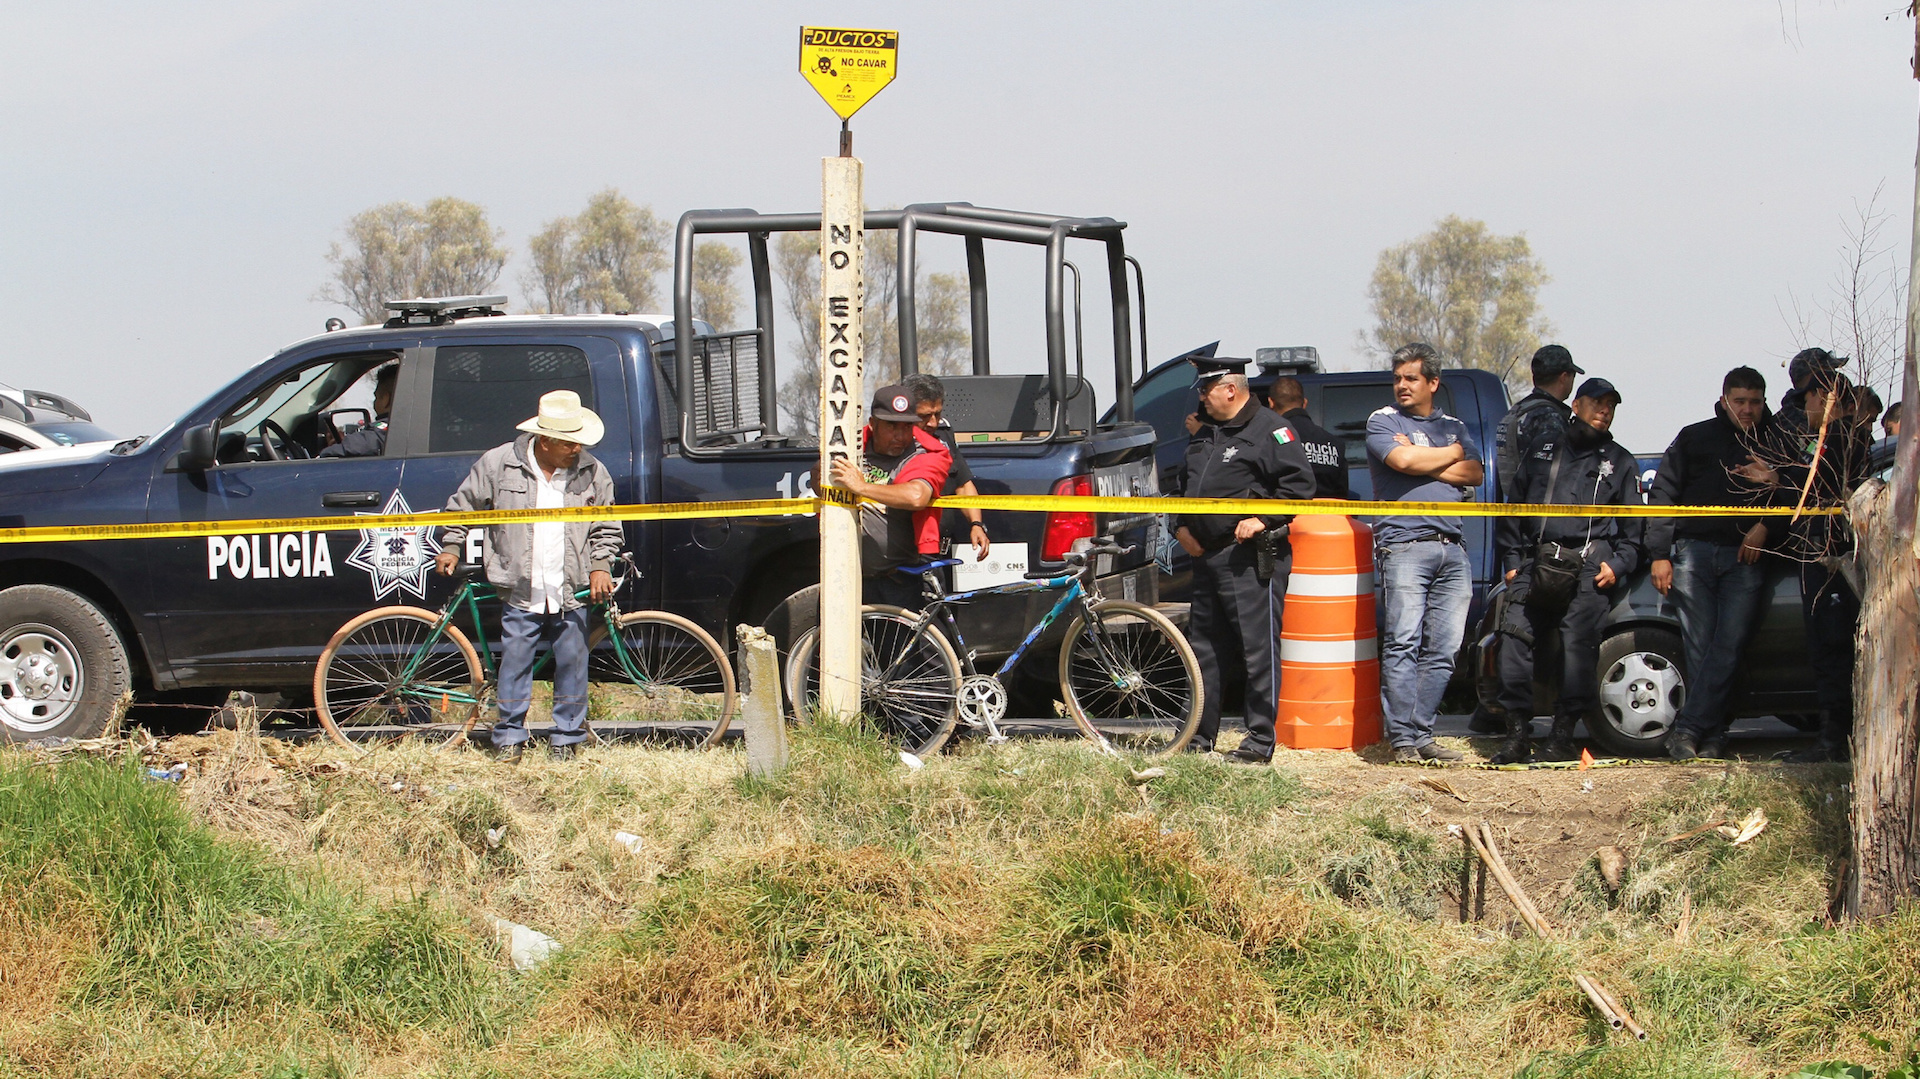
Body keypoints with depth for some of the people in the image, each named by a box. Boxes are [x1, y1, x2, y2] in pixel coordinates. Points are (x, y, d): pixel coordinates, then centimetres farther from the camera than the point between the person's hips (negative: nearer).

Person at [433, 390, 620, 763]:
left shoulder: (592, 473, 4)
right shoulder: (498, 464, -2)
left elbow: (605, 528, 13)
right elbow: (462, 506, 11)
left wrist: (600, 566, 1)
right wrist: (451, 547, 6)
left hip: (572, 592, 2)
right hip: (520, 592, -2)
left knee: (571, 663, 4)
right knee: (515, 662, 0)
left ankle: (566, 738, 16)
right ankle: (509, 737, 11)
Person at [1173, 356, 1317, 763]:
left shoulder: (1270, 430, -7)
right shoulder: (1206, 435, 20)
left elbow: (1300, 484, -14)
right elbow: (1186, 485, 30)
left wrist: (1262, 520, -20)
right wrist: (1182, 526, 13)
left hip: (1251, 558, -9)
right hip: (1206, 556, 9)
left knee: (1258, 649, -7)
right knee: (1204, 648, 12)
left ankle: (1260, 741, -4)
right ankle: (1200, 737, 19)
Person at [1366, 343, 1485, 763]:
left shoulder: (1454, 427, 21)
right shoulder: (1383, 421, 8)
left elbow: (1475, 474, 6)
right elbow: (1401, 459, -11)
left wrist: (1421, 460, -3)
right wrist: (1451, 454, 4)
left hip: (1451, 548, 5)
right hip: (1404, 542, -5)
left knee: (1443, 650, 0)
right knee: (1403, 643, -11)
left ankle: (1421, 734, 3)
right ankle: (1403, 739, -11)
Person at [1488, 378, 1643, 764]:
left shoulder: (1619, 463, 17)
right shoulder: (1544, 450, 20)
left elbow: (1632, 527, 15)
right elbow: (1515, 507, 20)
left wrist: (1618, 564, -1)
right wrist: (1512, 560, 11)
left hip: (1589, 566, -2)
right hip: (1538, 562, 2)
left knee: (1578, 645, -13)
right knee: (1514, 634, -11)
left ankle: (1562, 737, -9)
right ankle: (1517, 735, -8)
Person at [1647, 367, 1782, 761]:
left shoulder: (1775, 444, 13)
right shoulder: (1695, 438, 11)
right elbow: (1662, 494, 10)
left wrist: (1764, 526, -4)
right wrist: (1660, 554, 2)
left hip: (1745, 556, 0)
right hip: (1693, 551, 0)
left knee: (1728, 646, -12)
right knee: (1699, 646, -4)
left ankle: (1687, 728, -14)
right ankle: (1711, 734, -1)